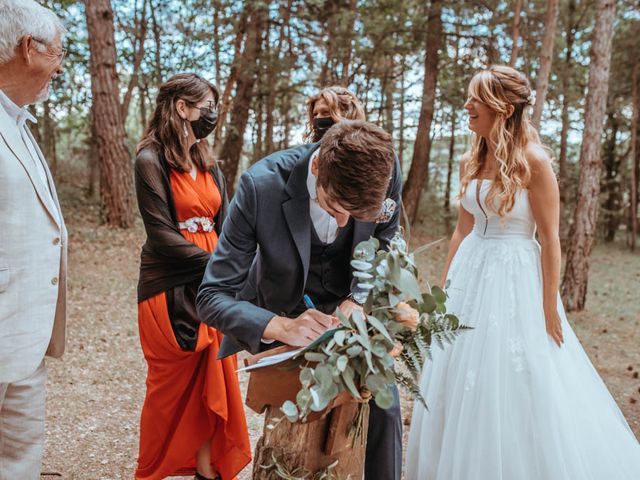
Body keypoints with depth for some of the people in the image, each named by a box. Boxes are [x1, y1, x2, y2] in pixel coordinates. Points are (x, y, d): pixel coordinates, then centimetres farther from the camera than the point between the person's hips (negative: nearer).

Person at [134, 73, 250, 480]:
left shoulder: (208, 163, 13)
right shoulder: (151, 160, -8)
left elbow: (224, 226, 8)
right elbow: (161, 233, -14)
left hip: (211, 286, 6)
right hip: (171, 289, -6)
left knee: (213, 383, 7)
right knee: (173, 387, 4)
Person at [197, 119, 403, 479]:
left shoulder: (387, 175, -26)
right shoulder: (261, 186, -34)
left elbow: (384, 245, -4)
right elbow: (212, 297, -30)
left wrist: (358, 300, -24)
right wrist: (281, 327, -47)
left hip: (347, 304, 2)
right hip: (280, 310, -2)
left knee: (381, 405, -3)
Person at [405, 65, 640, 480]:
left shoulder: (532, 160, -13)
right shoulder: (472, 162, 6)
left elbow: (550, 240, -13)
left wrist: (550, 308, -13)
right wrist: (445, 285, 12)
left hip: (513, 278, -7)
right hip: (471, 274, 7)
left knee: (512, 387, 2)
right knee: (463, 383, 14)